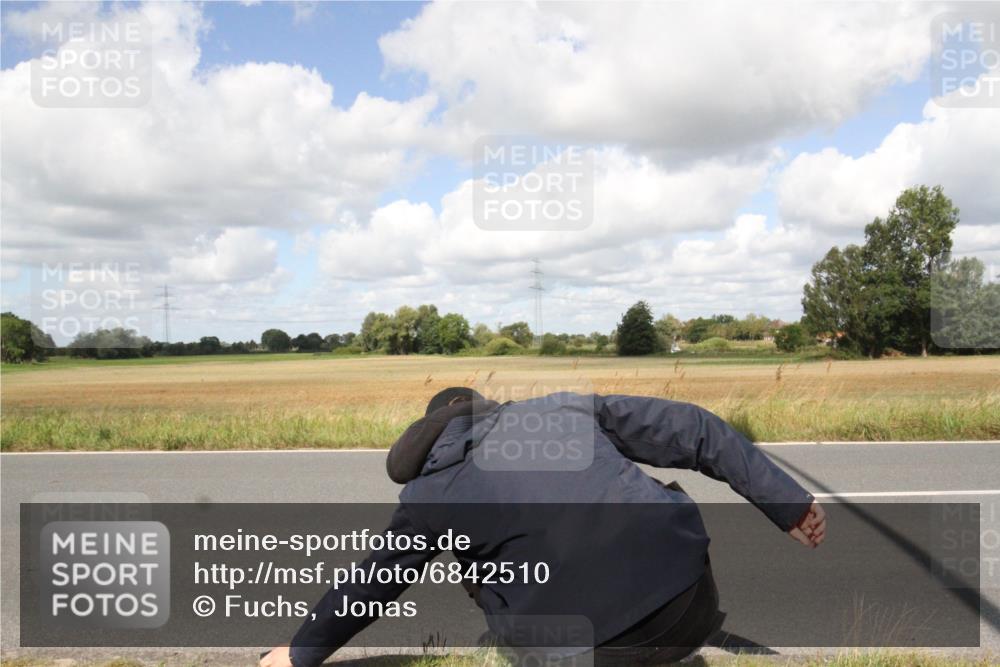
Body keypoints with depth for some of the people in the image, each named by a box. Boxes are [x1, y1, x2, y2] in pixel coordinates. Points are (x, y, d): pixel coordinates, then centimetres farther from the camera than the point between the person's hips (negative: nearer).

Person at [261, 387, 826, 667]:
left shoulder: (430, 493, 12)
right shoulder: (568, 406, 15)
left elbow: (369, 584, 24)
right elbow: (696, 432, 12)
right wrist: (788, 503, 17)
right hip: (691, 601, 3)